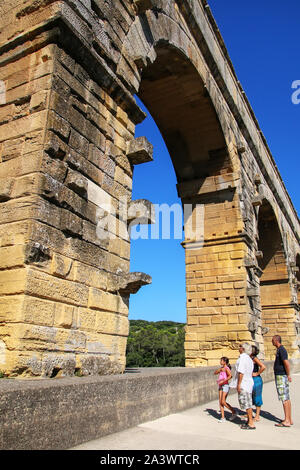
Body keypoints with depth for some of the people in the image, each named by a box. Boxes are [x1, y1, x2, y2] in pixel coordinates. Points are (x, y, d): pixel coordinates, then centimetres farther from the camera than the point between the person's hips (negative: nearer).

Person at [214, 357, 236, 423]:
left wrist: (223, 381, -25)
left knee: (223, 402, -10)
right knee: (220, 402, 4)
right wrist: (219, 369, -4)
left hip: (225, 386, -8)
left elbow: (230, 376, -26)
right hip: (220, 386, 8)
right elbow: (215, 373, 15)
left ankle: (233, 412, 7)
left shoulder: (226, 368, -11)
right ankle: (223, 418, 8)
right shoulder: (222, 368, 15)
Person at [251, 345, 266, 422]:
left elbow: (263, 367, -26)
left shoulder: (255, 358, -14)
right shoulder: (250, 358, 10)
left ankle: (257, 416, 9)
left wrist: (257, 374, -18)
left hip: (256, 380, -9)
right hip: (250, 380, 9)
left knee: (257, 398, 1)